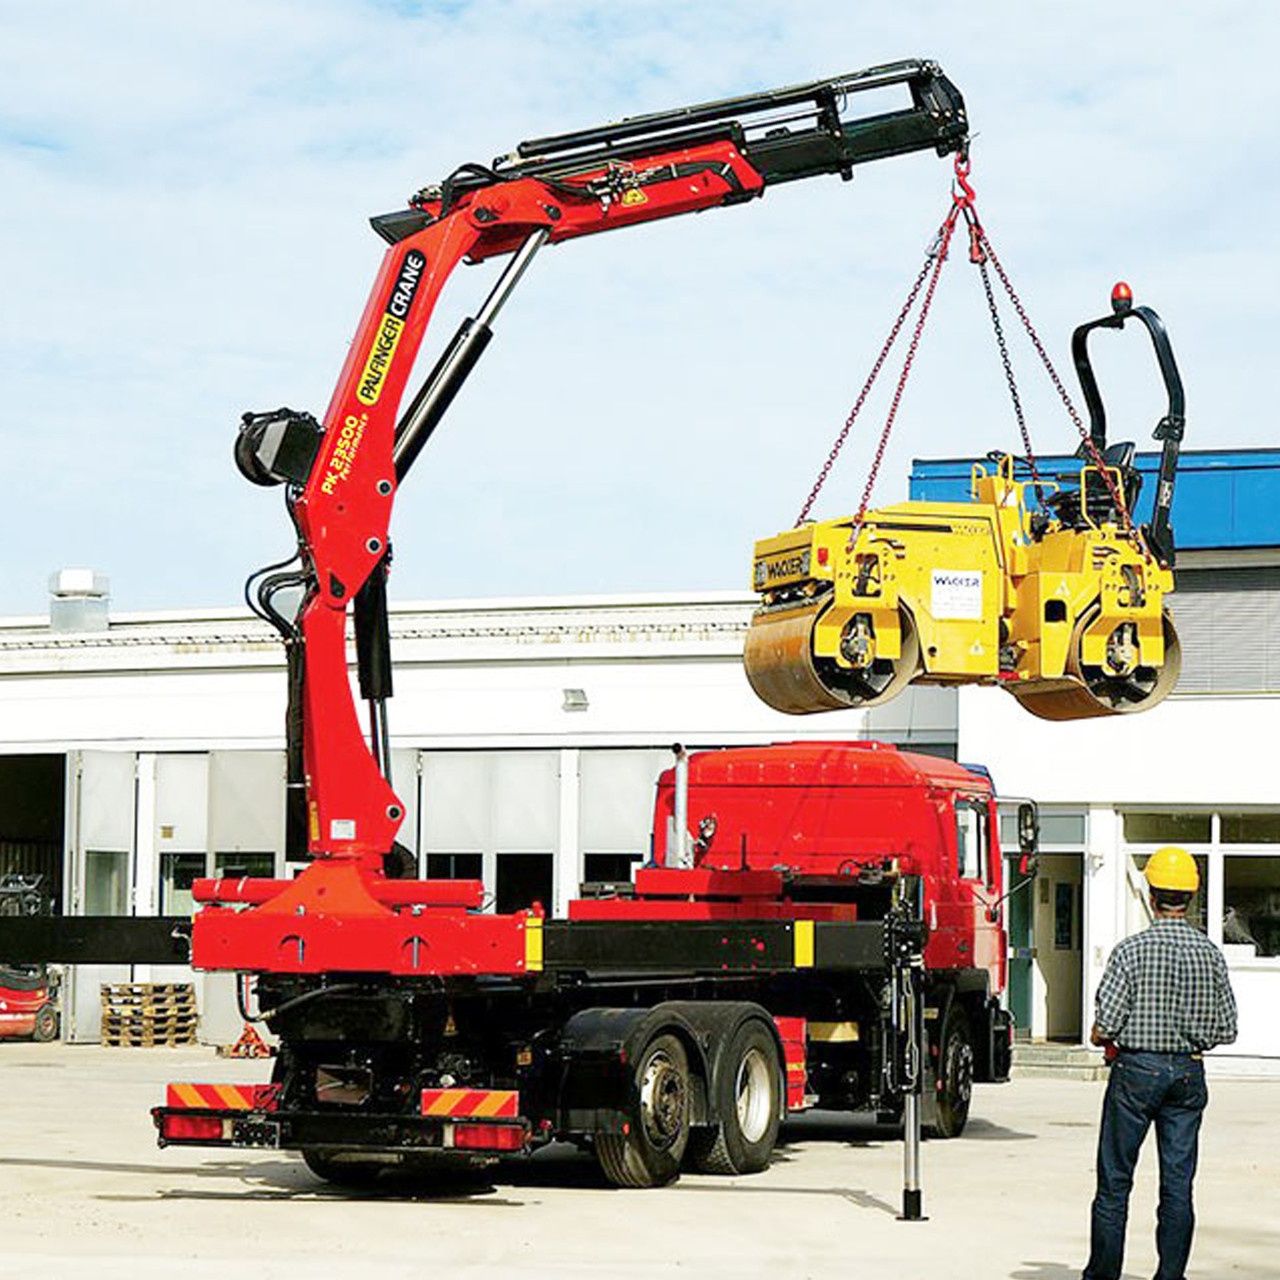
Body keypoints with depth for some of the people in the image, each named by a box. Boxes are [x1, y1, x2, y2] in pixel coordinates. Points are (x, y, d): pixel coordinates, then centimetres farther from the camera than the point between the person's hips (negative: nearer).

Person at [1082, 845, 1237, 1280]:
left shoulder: (1132, 950, -12)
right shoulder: (1211, 954, 0)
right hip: (1189, 1072, 3)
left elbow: (1106, 1023, -13)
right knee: (1178, 1182, 7)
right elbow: (1227, 1029, 4)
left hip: (1137, 1069, -3)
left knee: (1115, 1180, 5)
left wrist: (1102, 1039, 8)